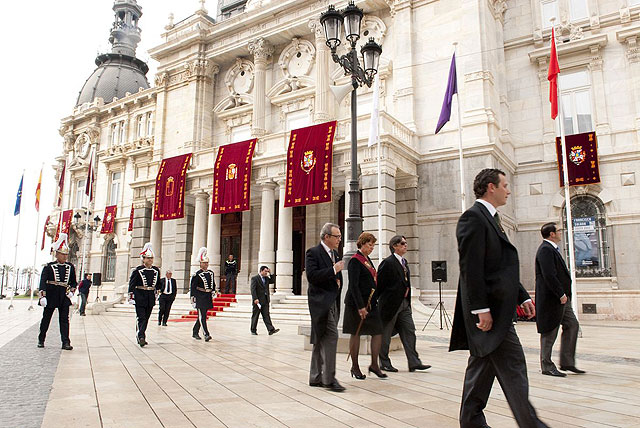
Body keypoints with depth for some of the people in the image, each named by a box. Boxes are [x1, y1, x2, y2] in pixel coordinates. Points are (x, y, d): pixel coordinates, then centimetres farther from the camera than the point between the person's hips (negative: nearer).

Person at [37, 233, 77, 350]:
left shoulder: (70, 267, 7)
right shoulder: (49, 266, -3)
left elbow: (74, 282, 16)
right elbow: (43, 281, -10)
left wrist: (71, 291, 0)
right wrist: (42, 296, -19)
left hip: (64, 297, 2)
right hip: (51, 296, -2)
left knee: (64, 320, -1)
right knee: (46, 318, 10)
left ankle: (65, 342, -3)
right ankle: (41, 340, 27)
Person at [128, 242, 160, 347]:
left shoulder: (156, 271, 8)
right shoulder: (137, 271, -5)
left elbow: (158, 284, 18)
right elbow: (132, 285, -5)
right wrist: (131, 296, -9)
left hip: (150, 299, 5)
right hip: (140, 298, -5)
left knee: (146, 318, 11)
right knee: (141, 318, -9)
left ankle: (140, 336, 23)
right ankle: (141, 337, -11)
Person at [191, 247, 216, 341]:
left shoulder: (211, 273, 10)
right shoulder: (197, 274, -9)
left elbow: (213, 284, 21)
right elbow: (193, 287, -8)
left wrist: (213, 292, 14)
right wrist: (193, 298, -10)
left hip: (208, 297, 7)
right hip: (200, 297, -7)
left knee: (201, 316, 14)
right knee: (202, 316, -9)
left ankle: (195, 333, 26)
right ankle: (206, 334, -13)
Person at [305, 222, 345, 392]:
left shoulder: (335, 254, 18)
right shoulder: (313, 252, -7)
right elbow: (311, 276, -19)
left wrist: (338, 280, 5)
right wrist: (333, 270, -18)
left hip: (332, 302, 9)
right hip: (321, 302, -8)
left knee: (320, 340, 13)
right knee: (331, 336, -15)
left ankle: (315, 377, 21)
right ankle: (329, 378, -8)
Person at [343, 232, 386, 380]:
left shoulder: (368, 260, 15)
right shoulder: (355, 261, -12)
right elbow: (353, 286, -18)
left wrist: (374, 301, 15)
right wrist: (360, 306, -22)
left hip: (371, 303, 8)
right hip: (357, 303, -8)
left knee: (378, 332, 4)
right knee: (356, 334, 3)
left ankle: (374, 364, 16)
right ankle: (355, 367, 15)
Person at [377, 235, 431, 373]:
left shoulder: (404, 263, 14)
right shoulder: (388, 263, -14)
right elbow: (380, 283, -13)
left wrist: (407, 300, 14)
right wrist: (378, 300, -9)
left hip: (404, 303, 8)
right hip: (390, 303, -8)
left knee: (409, 331, 5)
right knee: (385, 334, 5)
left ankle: (414, 362, 9)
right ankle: (384, 363, 17)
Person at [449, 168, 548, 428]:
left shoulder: (491, 219, 20)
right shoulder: (473, 217, -12)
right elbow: (471, 267, -20)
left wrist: (522, 297, 18)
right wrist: (481, 308, -22)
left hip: (497, 307, 11)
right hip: (488, 308, -11)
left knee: (483, 364, 14)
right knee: (512, 367, -6)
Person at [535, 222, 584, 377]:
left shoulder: (552, 249, 18)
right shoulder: (545, 249, -15)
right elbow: (549, 275, -24)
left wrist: (564, 294, 13)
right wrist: (561, 294, -20)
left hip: (561, 298, 10)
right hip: (551, 298, -10)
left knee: (572, 325, 11)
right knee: (550, 332, -2)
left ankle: (567, 362, 18)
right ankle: (547, 367, 9)